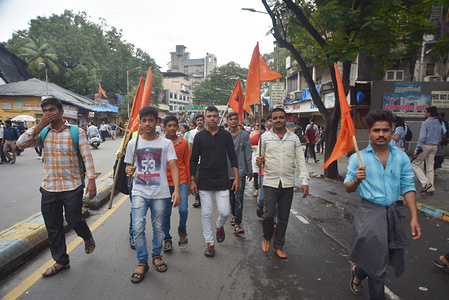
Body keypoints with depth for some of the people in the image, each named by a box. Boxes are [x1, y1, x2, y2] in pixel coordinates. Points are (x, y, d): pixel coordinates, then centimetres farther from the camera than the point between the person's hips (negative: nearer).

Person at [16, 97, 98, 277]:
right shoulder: (42, 133, 6)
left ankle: (87, 237, 39)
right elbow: (21, 143, -7)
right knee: (53, 227, 11)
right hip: (49, 188, 4)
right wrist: (41, 125, -13)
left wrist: (91, 181, -15)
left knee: (74, 221, 4)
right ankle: (61, 261, 29)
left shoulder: (76, 132, -5)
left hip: (72, 188, -4)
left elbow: (87, 157, -7)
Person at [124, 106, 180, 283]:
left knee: (158, 227, 11)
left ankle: (157, 255, 34)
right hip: (139, 192, 1)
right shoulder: (133, 144, 4)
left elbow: (173, 167, -8)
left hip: (160, 193, -1)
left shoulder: (166, 143, -2)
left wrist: (177, 190, -18)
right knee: (137, 227, -6)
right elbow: (129, 167, 14)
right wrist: (129, 170, -11)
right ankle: (142, 262, 12)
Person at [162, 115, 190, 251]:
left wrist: (189, 183, 9)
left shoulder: (183, 143, 2)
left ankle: (182, 232, 19)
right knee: (165, 212, 7)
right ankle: (167, 239, 26)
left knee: (183, 209, -11)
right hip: (165, 182, 1)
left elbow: (187, 163, 8)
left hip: (182, 181, 0)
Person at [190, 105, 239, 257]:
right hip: (204, 181, 0)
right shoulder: (199, 136, 1)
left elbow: (233, 158, 6)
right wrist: (192, 180, -1)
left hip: (222, 181, 0)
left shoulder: (226, 135, 3)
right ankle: (209, 243, 20)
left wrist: (237, 178, 0)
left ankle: (220, 226, 33)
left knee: (225, 212, -2)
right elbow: (194, 160, 5)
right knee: (206, 213, 5)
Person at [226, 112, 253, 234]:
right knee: (231, 196, 15)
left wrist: (249, 171, -1)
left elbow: (248, 154, 0)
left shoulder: (245, 135, -1)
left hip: (240, 171, -3)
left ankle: (238, 223, -3)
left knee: (239, 197, -7)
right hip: (228, 171, 3)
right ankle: (234, 214, 36)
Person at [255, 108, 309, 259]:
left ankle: (278, 246, 26)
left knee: (283, 217, 9)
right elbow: (259, 156, 8)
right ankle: (267, 237, 25)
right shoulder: (265, 137, 3)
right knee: (269, 214, -6)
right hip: (270, 182, -1)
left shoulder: (294, 138, 6)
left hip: (288, 184, 2)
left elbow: (300, 160, 4)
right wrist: (258, 161, -16)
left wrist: (304, 181, -4)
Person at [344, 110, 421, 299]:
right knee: (376, 265, 1)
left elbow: (408, 187, 4)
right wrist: (357, 180, -24)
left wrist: (414, 217, -3)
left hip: (393, 213, 4)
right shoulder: (358, 158, -4)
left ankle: (357, 272, 46)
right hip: (369, 213, -3)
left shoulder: (401, 157, 3)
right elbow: (348, 188, -1)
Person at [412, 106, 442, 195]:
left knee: (415, 164, 3)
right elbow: (439, 138, 16)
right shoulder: (438, 124, 11)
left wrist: (417, 150, -16)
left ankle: (426, 183, -8)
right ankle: (431, 189, 13)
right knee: (430, 167, 10)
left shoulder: (425, 123, -12)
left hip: (425, 146, -7)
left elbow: (422, 138, -18)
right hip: (435, 147, 7)